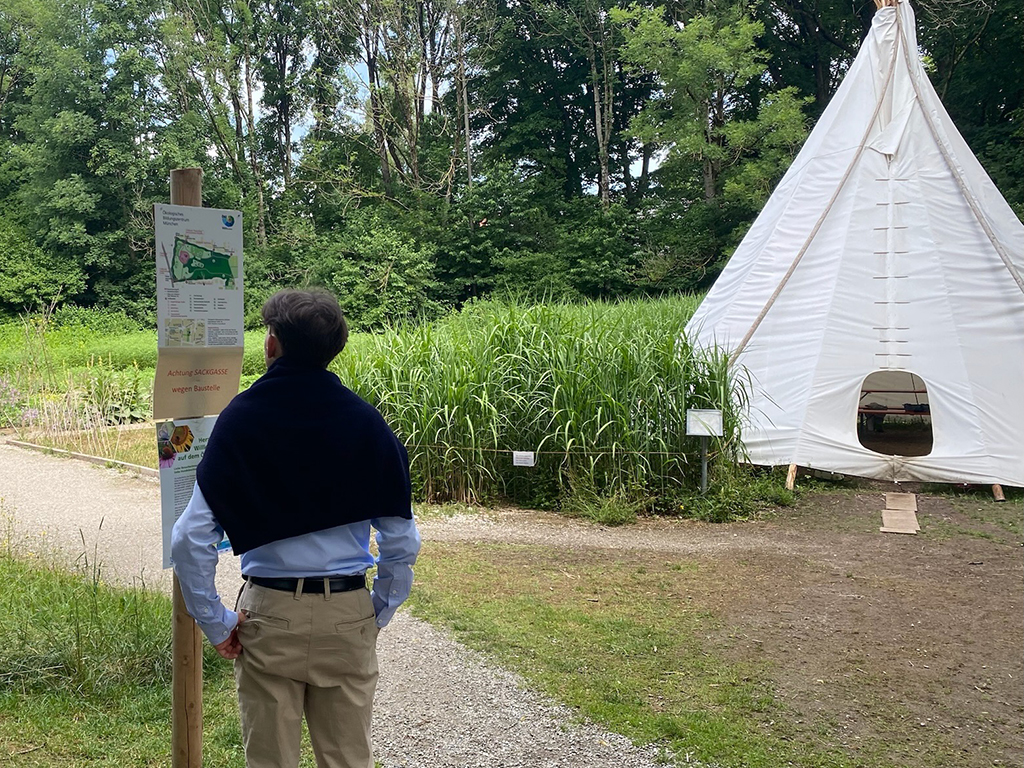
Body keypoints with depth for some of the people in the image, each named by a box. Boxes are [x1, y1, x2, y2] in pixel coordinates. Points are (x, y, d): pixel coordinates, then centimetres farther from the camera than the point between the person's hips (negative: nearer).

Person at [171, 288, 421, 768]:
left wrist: (215, 624, -1)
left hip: (268, 615, -1)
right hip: (347, 617, 1)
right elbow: (402, 541, -5)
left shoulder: (239, 418, -7)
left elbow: (190, 540, -10)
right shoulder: (365, 422, -5)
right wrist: (378, 614, 8)